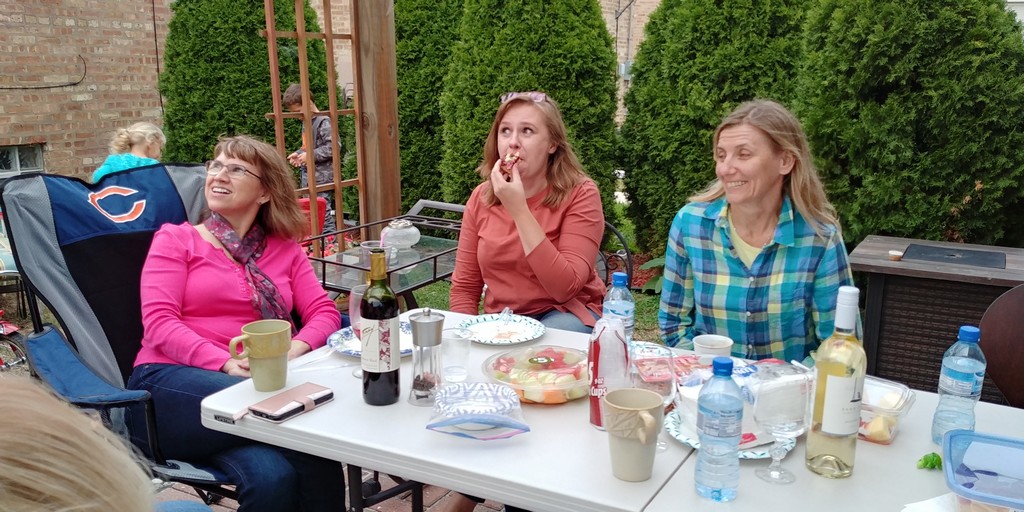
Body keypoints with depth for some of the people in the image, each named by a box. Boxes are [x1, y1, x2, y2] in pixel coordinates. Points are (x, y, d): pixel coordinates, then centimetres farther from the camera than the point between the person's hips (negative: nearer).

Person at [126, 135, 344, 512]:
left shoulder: (284, 248, 17)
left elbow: (323, 312, 8)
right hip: (175, 382, -2)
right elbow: (158, 324, -2)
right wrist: (226, 363, -19)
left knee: (275, 474, -32)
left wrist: (296, 350, -15)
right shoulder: (175, 239, 10)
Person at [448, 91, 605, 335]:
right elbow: (464, 287, 5)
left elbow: (565, 289, -25)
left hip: (565, 316, -4)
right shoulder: (481, 197, 0)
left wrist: (519, 210, -26)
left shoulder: (580, 194, -13)